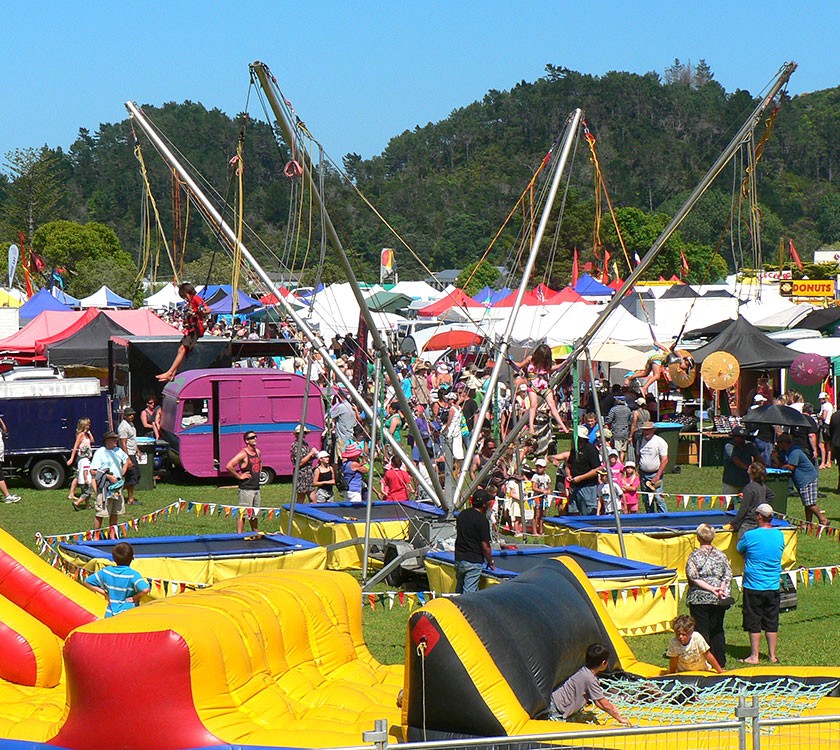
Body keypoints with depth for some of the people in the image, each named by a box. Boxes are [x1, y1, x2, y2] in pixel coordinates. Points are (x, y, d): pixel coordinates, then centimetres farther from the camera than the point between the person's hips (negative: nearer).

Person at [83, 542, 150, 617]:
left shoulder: (107, 572, 0)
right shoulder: (132, 575, -15)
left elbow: (87, 582, 9)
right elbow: (145, 589, -31)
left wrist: (104, 593, 7)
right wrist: (137, 597, -11)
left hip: (110, 614, 4)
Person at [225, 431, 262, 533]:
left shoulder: (257, 452, 9)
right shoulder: (243, 454, -15)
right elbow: (229, 466, -24)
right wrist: (239, 476, -18)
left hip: (256, 487, 8)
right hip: (246, 489, -8)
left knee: (255, 514, 16)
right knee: (243, 513, -7)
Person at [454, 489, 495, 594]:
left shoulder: (462, 514, 8)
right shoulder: (482, 520, -14)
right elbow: (485, 546, -14)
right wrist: (490, 562, 1)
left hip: (459, 558, 7)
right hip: (474, 560, -7)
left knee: (459, 589, 18)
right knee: (469, 592, -6)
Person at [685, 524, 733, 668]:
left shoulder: (695, 556, -5)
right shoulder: (721, 555, 6)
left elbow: (693, 577, -13)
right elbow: (728, 576, 0)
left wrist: (711, 589, -14)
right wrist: (721, 589, -9)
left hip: (699, 598, -4)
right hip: (718, 600, 4)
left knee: (701, 630, 0)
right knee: (718, 630, 13)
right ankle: (720, 662, 15)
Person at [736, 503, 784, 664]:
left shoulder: (750, 536, -14)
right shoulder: (779, 536, -1)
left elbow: (740, 549, 3)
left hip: (753, 586, -4)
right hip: (773, 586, 4)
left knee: (754, 623, 4)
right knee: (771, 622, 12)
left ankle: (754, 656, 7)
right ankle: (772, 655, 18)